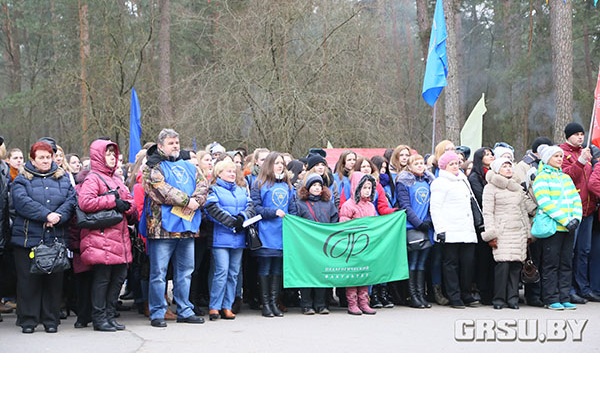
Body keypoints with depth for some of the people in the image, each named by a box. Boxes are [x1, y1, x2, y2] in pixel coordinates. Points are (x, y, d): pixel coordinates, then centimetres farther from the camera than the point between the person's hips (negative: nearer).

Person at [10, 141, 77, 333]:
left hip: (57, 238, 2)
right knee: (28, 280, 0)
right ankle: (28, 320, 9)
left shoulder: (63, 178, 14)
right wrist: (46, 215, -20)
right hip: (28, 238, -2)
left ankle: (51, 320, 13)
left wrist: (58, 216, -17)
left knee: (54, 279, 5)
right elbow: (22, 201, -11)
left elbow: (71, 200, 1)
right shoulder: (22, 180, 6)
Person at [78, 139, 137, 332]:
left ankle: (110, 315, 19)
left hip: (119, 238, 8)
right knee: (102, 278, -5)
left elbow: (131, 202, 22)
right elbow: (85, 202, -21)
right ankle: (99, 318, 3)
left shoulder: (117, 180, 23)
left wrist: (126, 205, -1)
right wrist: (112, 201, -15)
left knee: (119, 276, 10)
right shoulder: (92, 179, -5)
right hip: (100, 238, -8)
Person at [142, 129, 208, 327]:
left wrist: (196, 201, -12)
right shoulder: (153, 167, 0)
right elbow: (161, 190, -15)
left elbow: (203, 185, 8)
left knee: (185, 271, 12)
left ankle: (184, 311, 20)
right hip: (163, 226, -6)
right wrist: (187, 201, -14)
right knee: (159, 272, -2)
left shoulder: (188, 167, 19)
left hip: (187, 226, 6)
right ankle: (157, 314, 4)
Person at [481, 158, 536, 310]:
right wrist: (491, 234, -11)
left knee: (516, 264, -1)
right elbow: (487, 213, -4)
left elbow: (524, 210, 23)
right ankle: (499, 299, -5)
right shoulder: (490, 188, 2)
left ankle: (513, 298, 5)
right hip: (502, 232, -5)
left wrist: (528, 232, 17)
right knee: (502, 264, -13)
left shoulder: (518, 188, 20)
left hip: (518, 232, 5)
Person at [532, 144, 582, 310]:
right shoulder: (541, 178, -3)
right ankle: (551, 299, 3)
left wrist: (576, 217, -5)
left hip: (569, 228, 7)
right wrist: (565, 220, -17)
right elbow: (545, 203, -14)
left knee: (566, 264, 8)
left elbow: (576, 199, 13)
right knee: (551, 265, -2)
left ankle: (564, 298, 12)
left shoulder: (566, 177, 18)